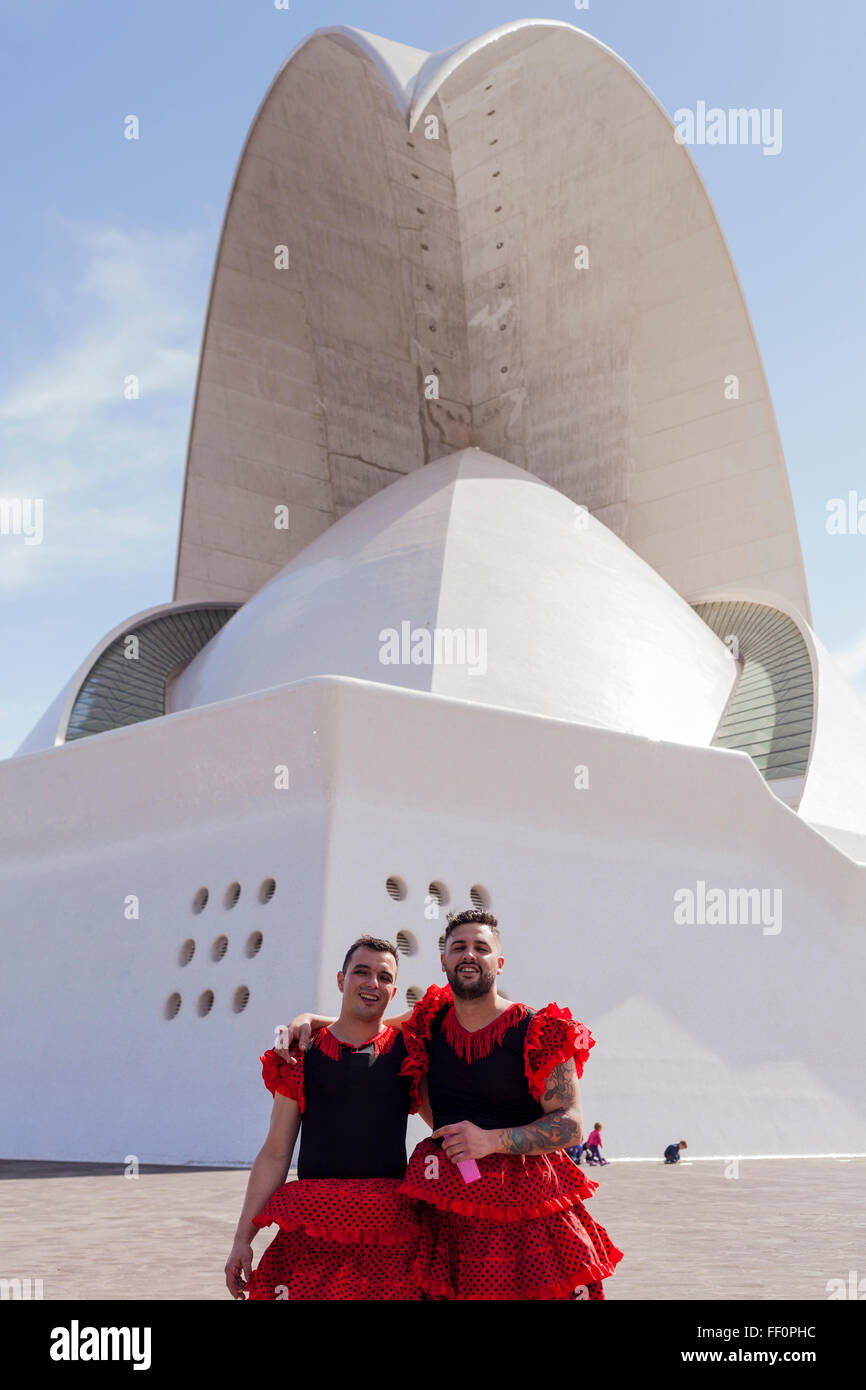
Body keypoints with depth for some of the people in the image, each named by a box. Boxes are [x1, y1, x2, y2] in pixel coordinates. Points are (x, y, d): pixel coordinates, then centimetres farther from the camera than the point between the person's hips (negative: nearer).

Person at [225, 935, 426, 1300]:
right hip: (314, 1226, 0)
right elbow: (275, 1154, 7)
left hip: (389, 1228, 0)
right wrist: (243, 1237, 3)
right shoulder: (303, 1055, 6)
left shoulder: (407, 1050, 7)